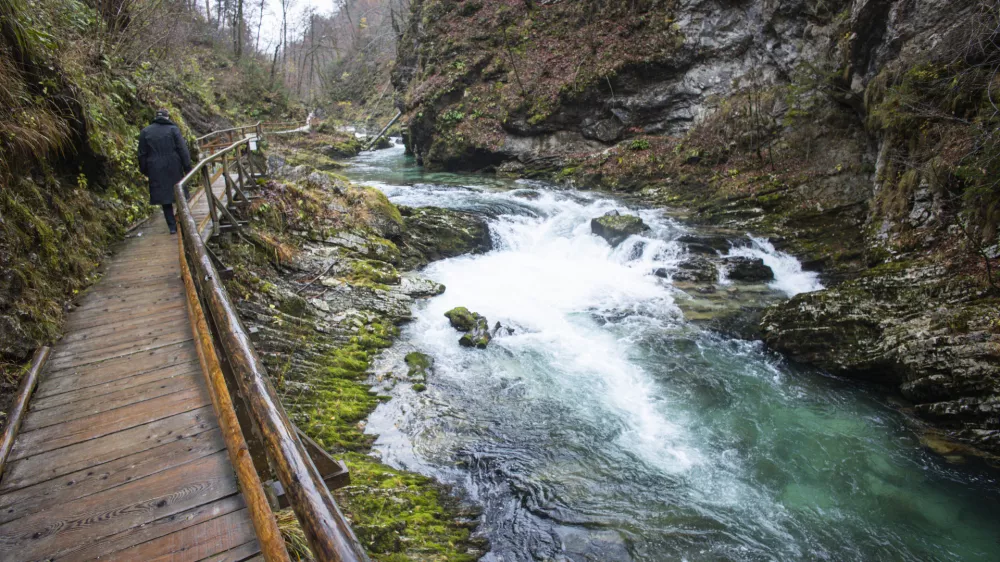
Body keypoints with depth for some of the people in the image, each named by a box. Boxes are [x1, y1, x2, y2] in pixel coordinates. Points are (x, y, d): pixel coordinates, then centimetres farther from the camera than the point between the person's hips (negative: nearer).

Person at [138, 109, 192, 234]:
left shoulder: (145, 132, 7)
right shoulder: (173, 129, 0)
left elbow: (142, 154, 8)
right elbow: (183, 149, -6)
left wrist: (145, 171, 16)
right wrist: (187, 167, -3)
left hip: (156, 171, 1)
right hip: (174, 168, -1)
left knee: (164, 197, 7)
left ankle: (172, 226, 4)